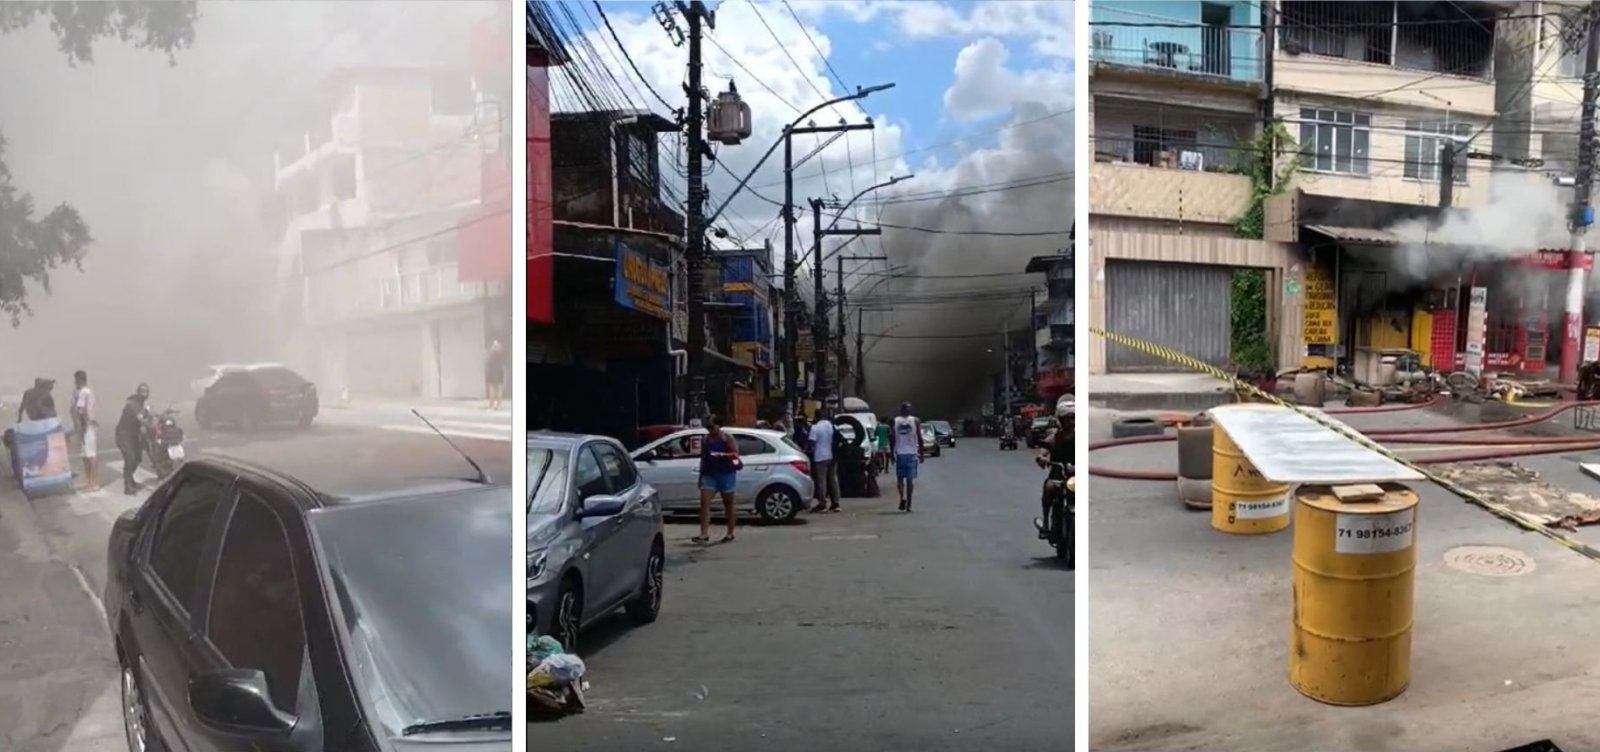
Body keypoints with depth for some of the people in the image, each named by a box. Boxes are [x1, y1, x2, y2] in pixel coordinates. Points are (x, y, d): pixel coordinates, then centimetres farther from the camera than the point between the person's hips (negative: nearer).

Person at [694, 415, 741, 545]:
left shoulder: (727, 438, -5)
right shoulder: (706, 439, 10)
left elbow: (735, 455, -11)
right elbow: (703, 457, 16)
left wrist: (722, 455, -27)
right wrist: (701, 474, 14)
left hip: (726, 474, -4)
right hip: (709, 474, 4)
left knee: (728, 505, 6)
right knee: (704, 503, -10)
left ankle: (730, 534, 16)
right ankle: (704, 535, -13)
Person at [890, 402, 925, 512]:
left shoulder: (894, 421, 2)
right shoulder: (915, 421, 1)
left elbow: (892, 439, 0)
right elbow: (920, 438, -1)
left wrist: (892, 454, 6)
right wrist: (921, 454, 6)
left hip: (899, 453, 0)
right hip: (912, 453, 0)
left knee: (899, 478, 10)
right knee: (910, 479, 6)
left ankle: (902, 497, -14)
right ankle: (908, 504, 3)